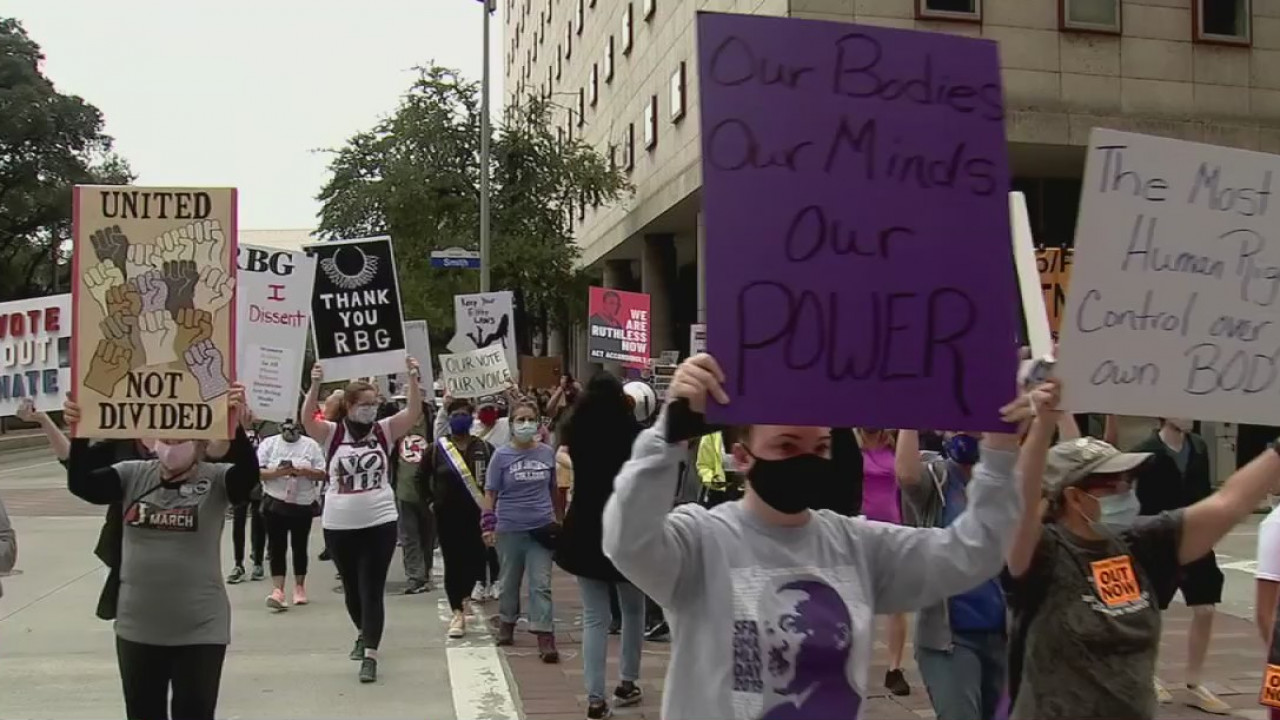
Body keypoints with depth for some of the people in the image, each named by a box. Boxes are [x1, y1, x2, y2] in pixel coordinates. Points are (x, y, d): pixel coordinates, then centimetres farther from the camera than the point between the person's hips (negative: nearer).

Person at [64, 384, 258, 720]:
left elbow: (248, 476, -27)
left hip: (200, 630, -3)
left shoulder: (216, 479, -8)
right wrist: (79, 434, -27)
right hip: (137, 627, 4)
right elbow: (81, 485, -10)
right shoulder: (133, 475, 2)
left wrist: (235, 425, -44)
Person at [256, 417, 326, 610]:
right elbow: (257, 471, -5)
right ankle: (278, 590, -9)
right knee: (277, 547, -5)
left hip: (303, 505, 0)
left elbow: (322, 473, -2)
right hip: (275, 503, 0)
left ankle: (299, 587, 24)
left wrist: (303, 471, -19)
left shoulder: (311, 445, 1)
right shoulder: (268, 443, 2)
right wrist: (279, 472, -20)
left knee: (300, 546, 10)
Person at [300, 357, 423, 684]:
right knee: (351, 588, 19)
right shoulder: (332, 433, -3)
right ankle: (363, 634, 44)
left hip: (379, 523, -1)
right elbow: (306, 418, -20)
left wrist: (413, 378, -24)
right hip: (339, 526, 1)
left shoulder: (384, 431, 0)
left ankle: (370, 655, -2)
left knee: (372, 590, -3)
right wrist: (315, 384, -32)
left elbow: (414, 412, -11)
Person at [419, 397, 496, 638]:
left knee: (475, 558, 2)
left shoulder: (484, 448, 1)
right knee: (452, 562, -1)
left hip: (476, 514, 1)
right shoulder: (437, 448, -1)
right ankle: (458, 613, 4)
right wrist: (430, 501, 2)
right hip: (447, 515, -1)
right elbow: (421, 477, 8)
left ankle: (464, 596, 33)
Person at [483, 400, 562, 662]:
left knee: (541, 585, -4)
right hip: (509, 529, 0)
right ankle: (507, 623, 36)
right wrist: (488, 524, -10)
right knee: (510, 581, 15)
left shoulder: (547, 453, 2)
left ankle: (546, 639, -7)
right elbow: (490, 493, -2)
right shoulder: (502, 455, -3)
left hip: (541, 528, 0)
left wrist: (559, 519, 17)